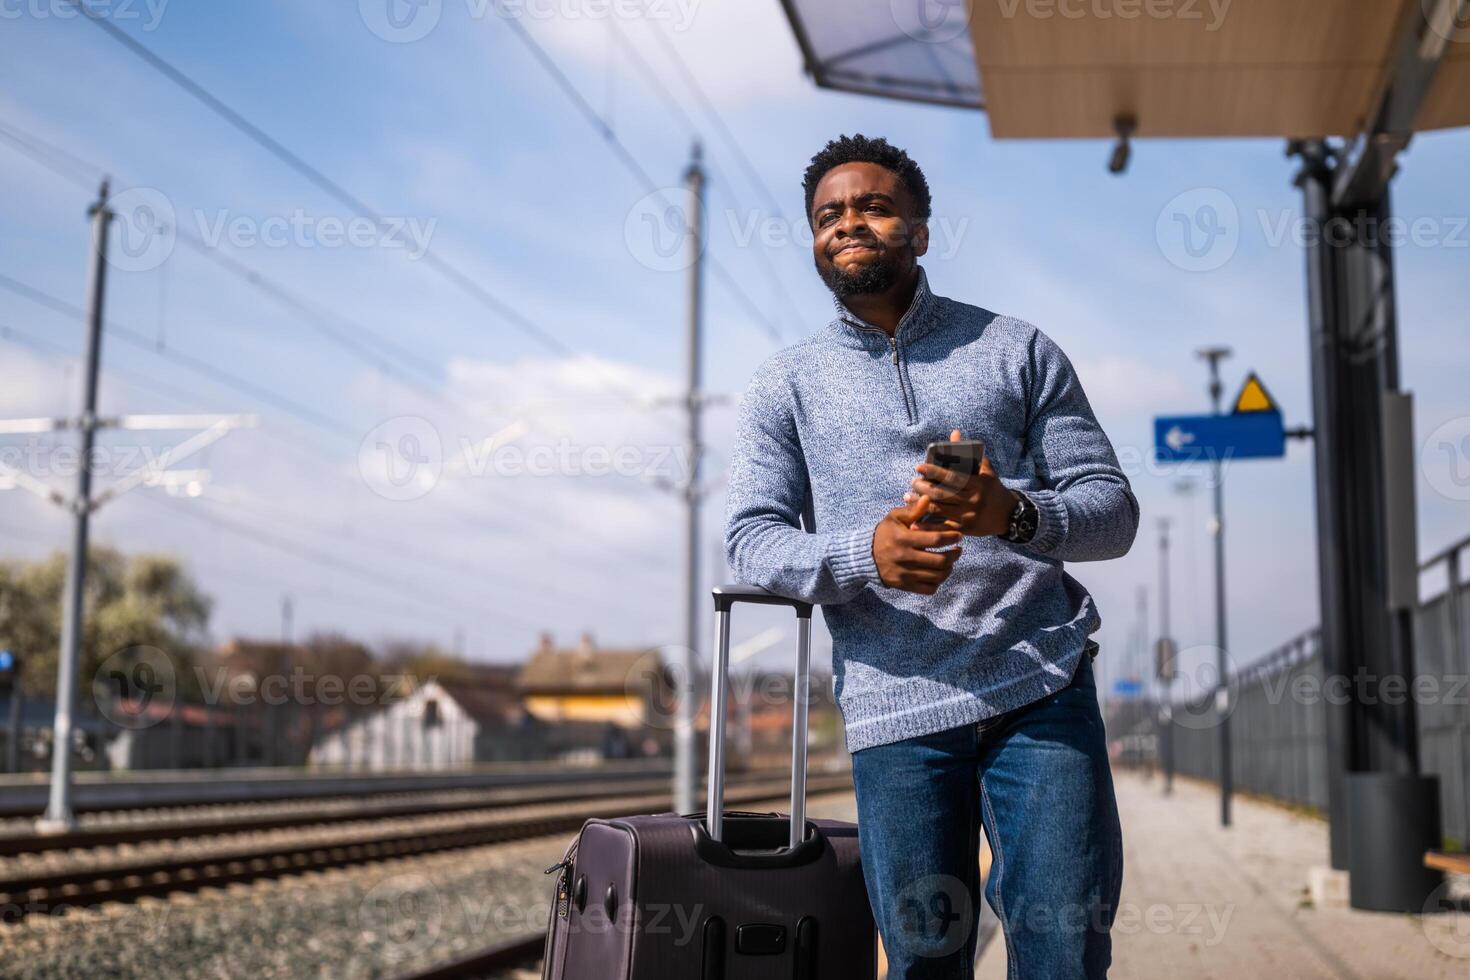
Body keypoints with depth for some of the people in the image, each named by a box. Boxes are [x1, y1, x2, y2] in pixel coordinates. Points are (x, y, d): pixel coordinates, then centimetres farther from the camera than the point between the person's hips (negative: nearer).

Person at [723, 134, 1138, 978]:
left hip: (1042, 685, 0)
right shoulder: (787, 384, 12)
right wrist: (866, 554, -20)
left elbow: (1114, 510, 6)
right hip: (895, 709, 1)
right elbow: (753, 538, 1)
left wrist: (1015, 514, -17)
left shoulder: (1017, 351, 11)